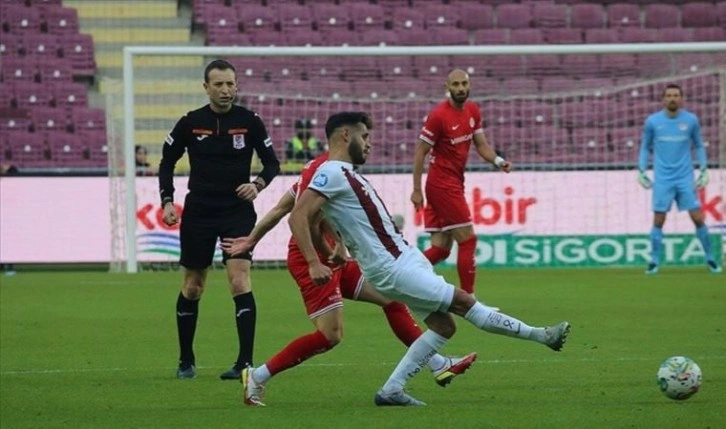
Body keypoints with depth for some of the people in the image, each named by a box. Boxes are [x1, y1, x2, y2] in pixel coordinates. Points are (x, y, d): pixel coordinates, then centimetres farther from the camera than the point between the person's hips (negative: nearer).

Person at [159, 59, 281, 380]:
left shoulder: (249, 122, -3)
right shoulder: (190, 123, -2)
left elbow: (272, 162, 4)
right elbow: (167, 162, 9)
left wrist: (258, 183, -16)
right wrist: (167, 201, -2)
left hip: (238, 211, -1)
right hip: (198, 212, 1)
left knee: (240, 281, -15)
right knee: (193, 286, 8)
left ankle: (245, 362, -15)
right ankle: (186, 360, 23)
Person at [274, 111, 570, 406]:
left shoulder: (346, 173, 14)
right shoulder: (332, 173, -15)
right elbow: (298, 216, -23)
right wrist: (314, 264, -30)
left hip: (404, 257, 10)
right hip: (391, 269, -10)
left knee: (443, 324, 9)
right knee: (464, 302, -4)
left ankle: (391, 390, 9)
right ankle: (539, 336, 5)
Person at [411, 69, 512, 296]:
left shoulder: (473, 111, 7)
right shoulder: (439, 115, -15)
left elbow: (481, 144, 13)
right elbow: (420, 152, -11)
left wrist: (497, 161, -8)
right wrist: (416, 190, -12)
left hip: (454, 183, 8)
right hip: (443, 182, -8)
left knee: (441, 248, 6)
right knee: (468, 240, -6)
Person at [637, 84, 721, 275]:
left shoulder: (691, 120, 1)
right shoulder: (652, 121, 0)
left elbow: (699, 146, 12)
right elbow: (645, 147, 11)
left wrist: (704, 170, 5)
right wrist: (641, 171, 4)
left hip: (686, 178, 0)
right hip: (662, 179, 0)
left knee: (698, 218, -2)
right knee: (658, 221, -3)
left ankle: (710, 259, 10)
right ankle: (654, 262, 7)